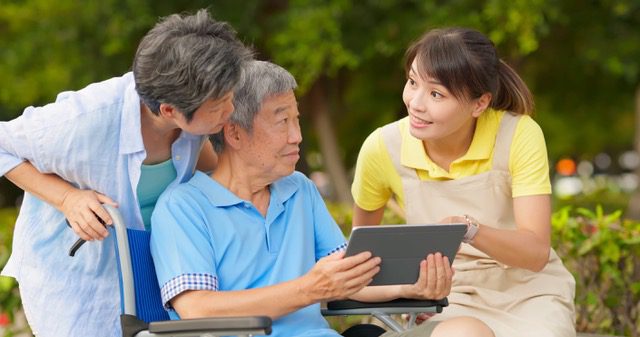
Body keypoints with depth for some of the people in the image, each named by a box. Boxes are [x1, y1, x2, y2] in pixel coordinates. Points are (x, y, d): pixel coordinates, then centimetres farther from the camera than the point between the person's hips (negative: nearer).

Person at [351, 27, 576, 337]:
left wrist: (469, 230, -39)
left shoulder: (520, 135, -16)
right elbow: (362, 237, 10)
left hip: (530, 295, 0)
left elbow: (536, 252, -23)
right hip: (453, 302, 0)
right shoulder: (382, 148, -11)